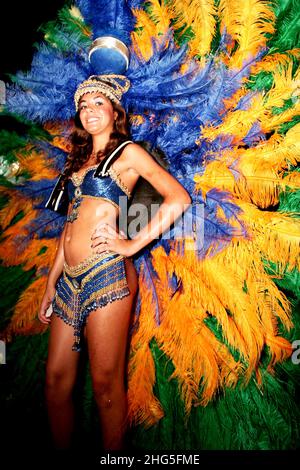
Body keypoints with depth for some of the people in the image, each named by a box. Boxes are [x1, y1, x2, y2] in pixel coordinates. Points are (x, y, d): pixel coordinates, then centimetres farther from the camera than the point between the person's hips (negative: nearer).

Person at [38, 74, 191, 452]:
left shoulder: (128, 152, 2)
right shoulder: (80, 158, 20)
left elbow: (179, 198, -9)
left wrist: (133, 244, -11)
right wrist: (52, 281, 16)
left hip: (105, 273, -7)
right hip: (70, 278, 7)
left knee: (105, 383, 2)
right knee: (56, 379, 10)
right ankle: (61, 448, 29)